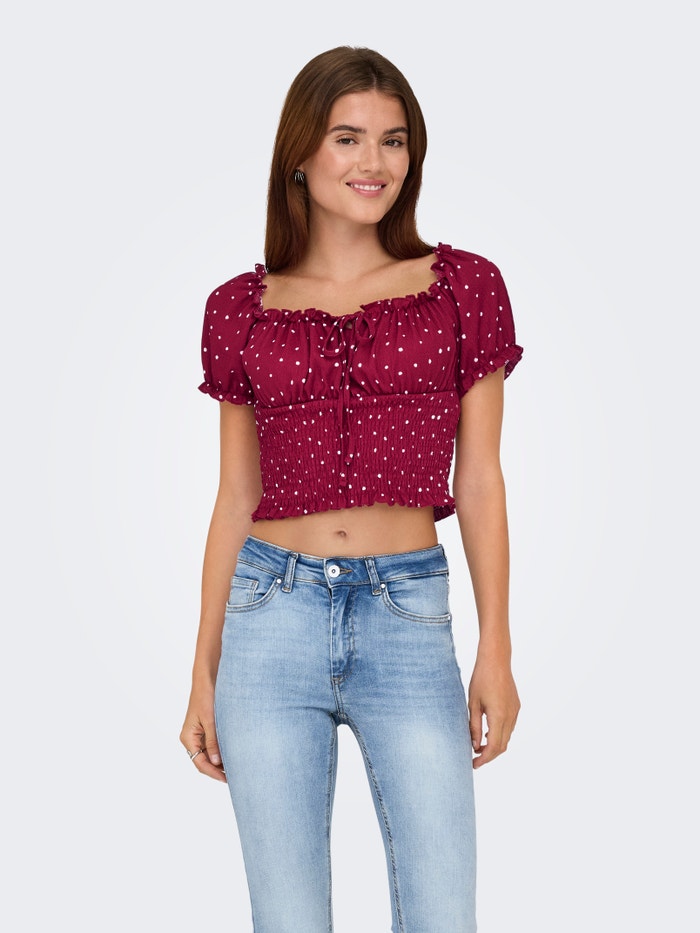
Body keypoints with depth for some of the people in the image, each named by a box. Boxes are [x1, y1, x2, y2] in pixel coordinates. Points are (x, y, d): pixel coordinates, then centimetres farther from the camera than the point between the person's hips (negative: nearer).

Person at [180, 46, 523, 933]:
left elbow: (478, 481, 4)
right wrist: (203, 673, 9)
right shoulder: (241, 308, 6)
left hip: (409, 617, 0)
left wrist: (496, 650, -1)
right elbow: (235, 499, 10)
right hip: (271, 616, 1)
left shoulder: (463, 286, 4)